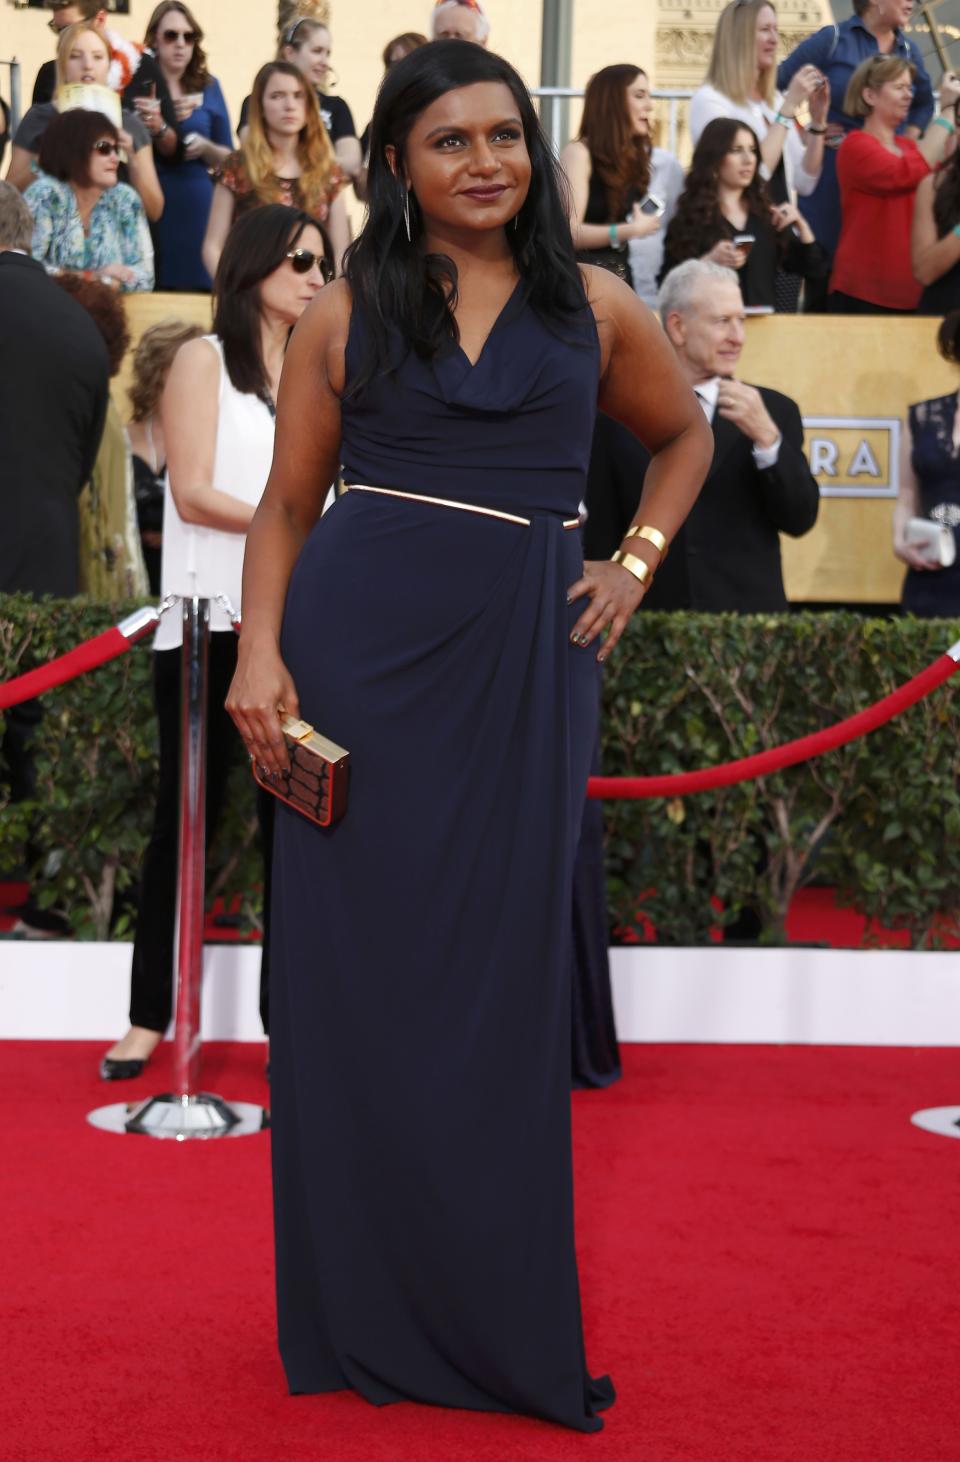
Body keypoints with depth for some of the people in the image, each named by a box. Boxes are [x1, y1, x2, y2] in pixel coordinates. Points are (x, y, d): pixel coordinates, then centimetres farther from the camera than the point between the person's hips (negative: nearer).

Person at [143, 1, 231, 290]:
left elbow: (227, 158, 14)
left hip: (198, 206, 3)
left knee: (199, 288, 0)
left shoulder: (208, 86, 11)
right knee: (154, 289, -6)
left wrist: (205, 147, -7)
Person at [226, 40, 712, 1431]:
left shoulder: (594, 305, 9)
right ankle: (364, 1312, 15)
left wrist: (634, 564, 10)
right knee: (360, 964, 2)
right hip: (360, 643, -1)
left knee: (506, 969, 4)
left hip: (524, 659, 1)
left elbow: (685, 436, 24)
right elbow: (288, 499, 7)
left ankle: (508, 1317, 16)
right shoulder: (345, 313, 6)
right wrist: (260, 650, -7)